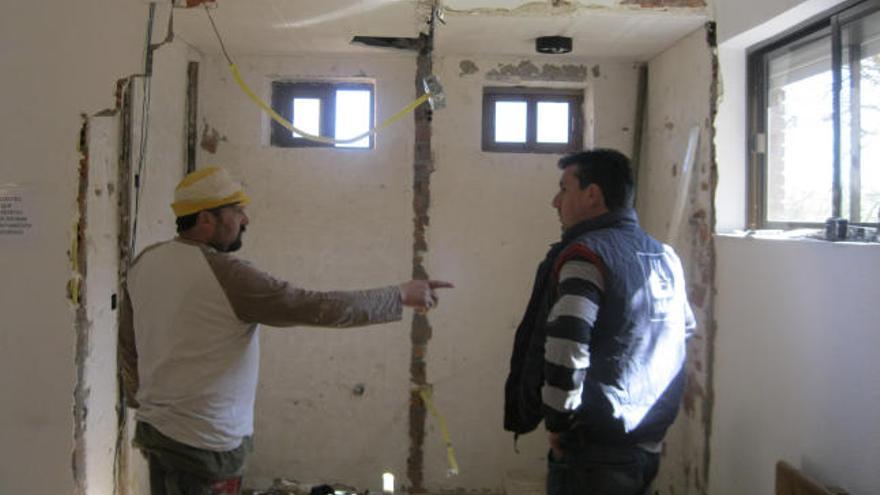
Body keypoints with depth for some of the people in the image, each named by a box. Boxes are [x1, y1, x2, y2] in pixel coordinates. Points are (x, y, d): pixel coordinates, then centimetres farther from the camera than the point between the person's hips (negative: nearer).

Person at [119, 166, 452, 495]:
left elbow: (128, 345, 11)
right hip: (203, 442, -8)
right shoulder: (225, 275, -23)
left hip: (153, 427, 8)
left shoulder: (144, 262, 1)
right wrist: (400, 295, -13)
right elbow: (321, 307, -22)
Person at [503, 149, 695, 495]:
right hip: (648, 447, 8)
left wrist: (558, 422, -14)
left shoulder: (585, 253, -15)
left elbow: (566, 346, -26)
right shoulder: (665, 256, 9)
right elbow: (685, 330, 20)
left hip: (594, 454, -8)